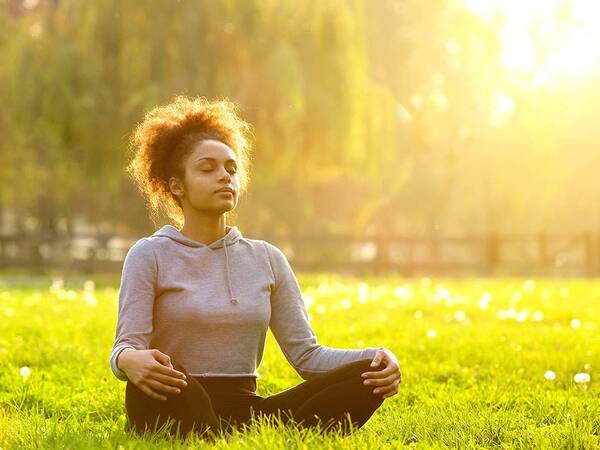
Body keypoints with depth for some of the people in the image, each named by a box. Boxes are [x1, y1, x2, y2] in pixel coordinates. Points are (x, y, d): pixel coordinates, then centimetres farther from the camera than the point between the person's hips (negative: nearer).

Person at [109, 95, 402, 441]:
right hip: (176, 411, -4)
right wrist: (130, 360, -35)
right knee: (156, 375, -39)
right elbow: (127, 347, -8)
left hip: (246, 412, 4)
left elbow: (305, 352, 8)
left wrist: (377, 358, -11)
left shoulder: (267, 258, 14)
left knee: (370, 374, -19)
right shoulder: (150, 255, 3)